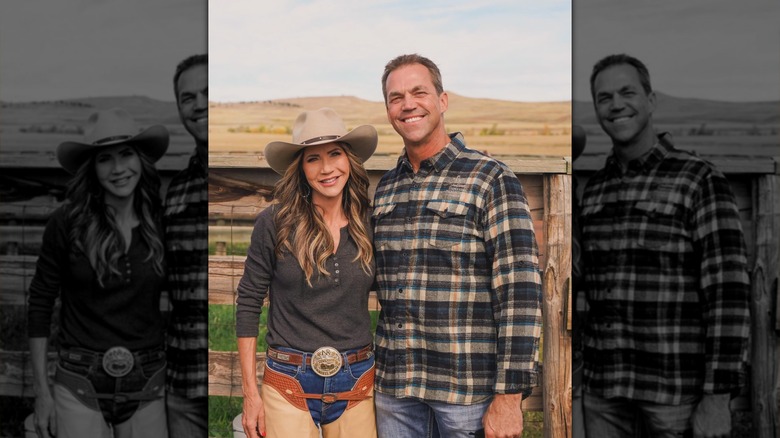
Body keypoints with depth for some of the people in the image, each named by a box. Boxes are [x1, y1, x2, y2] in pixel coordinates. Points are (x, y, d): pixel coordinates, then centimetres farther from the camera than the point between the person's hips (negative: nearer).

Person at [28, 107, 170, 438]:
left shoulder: (161, 223, -1)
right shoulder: (67, 222, -7)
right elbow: (39, 305, 0)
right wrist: (41, 391, -2)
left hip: (147, 387, 2)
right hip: (80, 388, -2)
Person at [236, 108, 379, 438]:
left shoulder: (370, 225, -1)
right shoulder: (275, 223, -9)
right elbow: (248, 306, -3)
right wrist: (250, 392, -5)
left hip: (357, 385, 3)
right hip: (289, 386, -2)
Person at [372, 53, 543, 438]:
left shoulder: (491, 179, -8)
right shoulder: (385, 189, 9)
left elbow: (520, 291, -12)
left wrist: (510, 396, -16)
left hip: (469, 388, -5)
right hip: (394, 385, 5)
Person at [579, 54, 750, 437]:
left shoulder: (701, 181, -7)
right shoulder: (594, 190, 10)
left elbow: (728, 291, -11)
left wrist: (718, 396, -15)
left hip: (676, 387, -5)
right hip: (603, 385, 5)